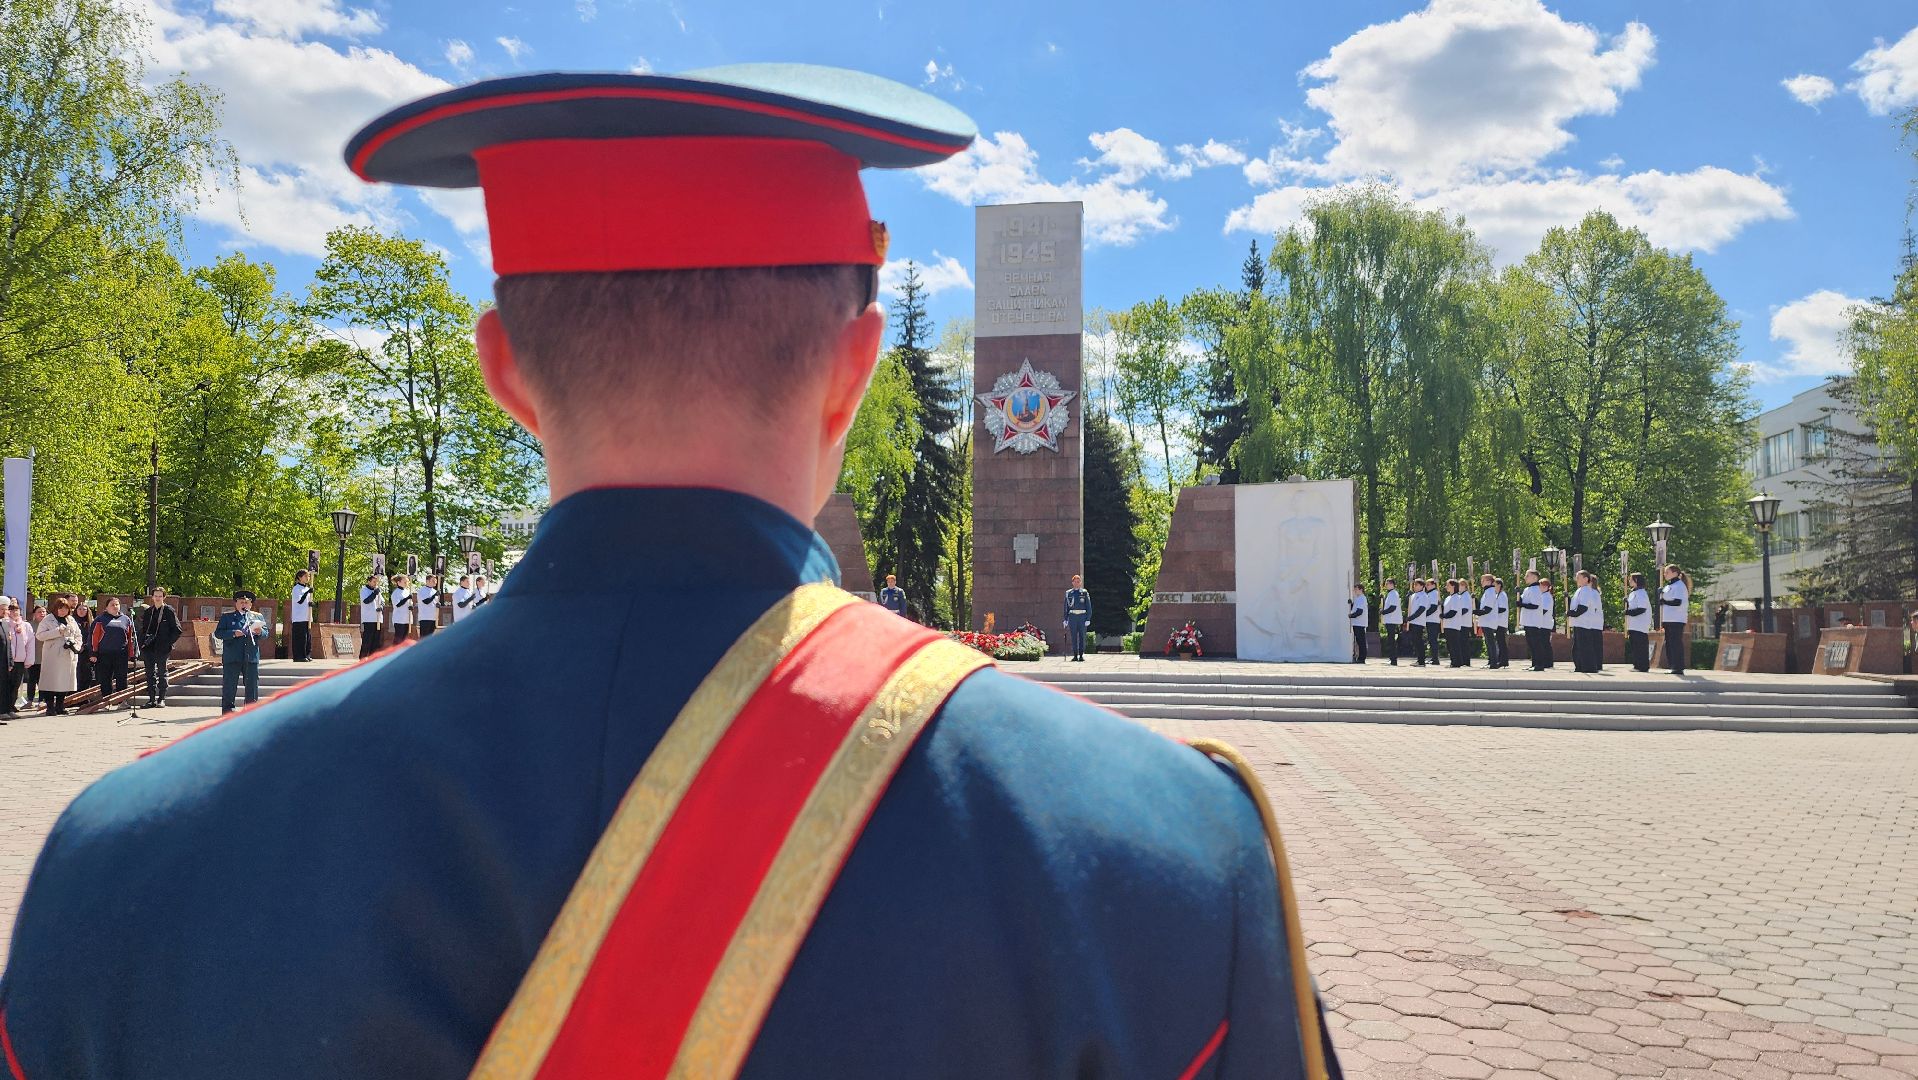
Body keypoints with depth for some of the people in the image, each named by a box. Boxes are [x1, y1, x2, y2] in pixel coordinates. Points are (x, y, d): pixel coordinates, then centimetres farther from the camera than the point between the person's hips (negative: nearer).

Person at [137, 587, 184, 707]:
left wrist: (168, 642, -11)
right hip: (148, 648, 5)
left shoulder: (169, 611, -3)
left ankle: (161, 699, 7)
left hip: (162, 648, -5)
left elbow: (177, 630, -3)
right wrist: (142, 642, 3)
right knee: (150, 674, 6)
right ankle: (151, 699, 10)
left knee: (162, 673, 2)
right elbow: (143, 629, 19)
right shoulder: (148, 612, 12)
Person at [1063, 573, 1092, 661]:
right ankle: (1075, 655, 7)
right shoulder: (1068, 593, 9)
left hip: (1082, 616, -1)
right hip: (1072, 616, 1)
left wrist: (1088, 619, -3)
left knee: (1082, 636, -1)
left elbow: (1088, 607, 4)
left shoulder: (1084, 593, 5)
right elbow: (1066, 607, 11)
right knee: (1074, 637, 2)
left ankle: (1081, 655, 3)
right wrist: (1065, 619, 5)